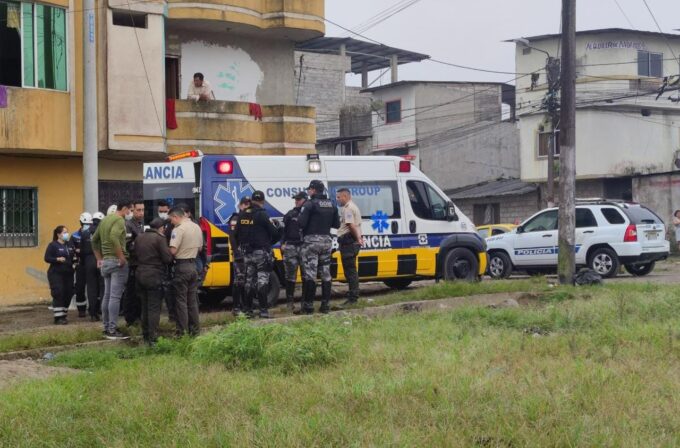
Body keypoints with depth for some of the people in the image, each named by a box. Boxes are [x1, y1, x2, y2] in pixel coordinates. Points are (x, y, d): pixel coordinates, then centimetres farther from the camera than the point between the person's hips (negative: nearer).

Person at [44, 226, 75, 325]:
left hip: (68, 274, 6)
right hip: (56, 274, -6)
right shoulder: (53, 245, -5)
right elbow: (47, 258, -11)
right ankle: (58, 317, -7)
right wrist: (57, 259, -23)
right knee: (58, 294, -10)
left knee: (68, 294, 5)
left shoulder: (69, 245, 14)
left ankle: (63, 316, 16)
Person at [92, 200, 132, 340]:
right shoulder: (119, 220, -11)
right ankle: (112, 330, -8)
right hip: (117, 261, -9)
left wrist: (99, 259, 25)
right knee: (115, 296, -7)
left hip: (106, 261, 9)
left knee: (107, 295, 12)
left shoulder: (105, 220, 16)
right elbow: (114, 238, -28)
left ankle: (107, 327, 16)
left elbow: (94, 240, 22)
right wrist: (122, 257, -21)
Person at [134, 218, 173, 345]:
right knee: (154, 308, -5)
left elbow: (135, 255, 14)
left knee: (144, 307, 17)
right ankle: (153, 338, -9)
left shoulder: (139, 238, 9)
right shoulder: (159, 238, -13)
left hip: (140, 275, 7)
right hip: (155, 276, -7)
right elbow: (168, 258, -15)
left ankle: (145, 335, 23)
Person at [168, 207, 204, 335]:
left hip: (182, 266, -7)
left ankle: (182, 331, -1)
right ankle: (194, 329, 18)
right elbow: (200, 247, 18)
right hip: (193, 264, 8)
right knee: (192, 299, 13)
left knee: (181, 299, -2)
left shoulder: (179, 229, -16)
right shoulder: (196, 227, 9)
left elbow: (173, 251, -22)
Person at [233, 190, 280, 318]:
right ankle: (263, 310, -8)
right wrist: (270, 242, 5)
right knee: (262, 280, -4)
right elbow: (274, 232, -13)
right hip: (262, 252, -6)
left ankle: (248, 310, 14)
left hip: (248, 253, 6)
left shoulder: (242, 215, 6)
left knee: (249, 281, 13)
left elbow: (236, 234, 12)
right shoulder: (262, 214, -14)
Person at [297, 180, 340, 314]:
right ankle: (326, 304, 11)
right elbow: (336, 224, 13)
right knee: (325, 273, 11)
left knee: (310, 274, -5)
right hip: (326, 240, 6)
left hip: (311, 241, -6)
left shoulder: (310, 204, -12)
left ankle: (308, 305, -5)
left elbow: (301, 223, -18)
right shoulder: (331, 205, 10)